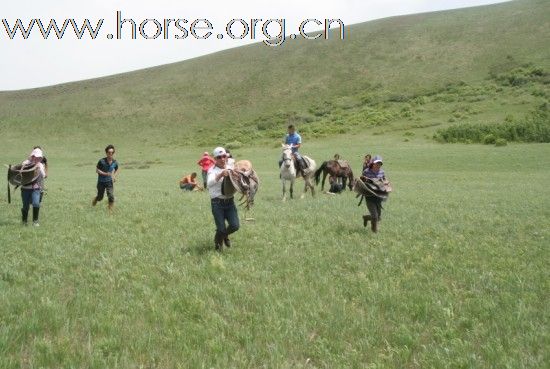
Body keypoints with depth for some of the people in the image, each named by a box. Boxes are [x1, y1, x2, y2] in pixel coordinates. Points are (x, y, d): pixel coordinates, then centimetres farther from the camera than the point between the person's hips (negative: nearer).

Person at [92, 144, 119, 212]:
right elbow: (97, 170, -12)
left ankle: (110, 210, -1)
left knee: (111, 196, -14)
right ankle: (95, 199, 47)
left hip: (109, 182, 2)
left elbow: (116, 170, 14)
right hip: (101, 182, -2)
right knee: (100, 197, 12)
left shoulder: (115, 162, -6)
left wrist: (114, 176, -4)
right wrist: (105, 174, -25)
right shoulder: (102, 161, -18)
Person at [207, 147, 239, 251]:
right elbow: (209, 183, -26)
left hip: (230, 202, 4)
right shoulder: (213, 170, -7)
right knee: (221, 229, -4)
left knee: (235, 226, -4)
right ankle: (218, 242, 30)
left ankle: (225, 235, 32)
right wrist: (220, 175, -42)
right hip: (217, 203, -4)